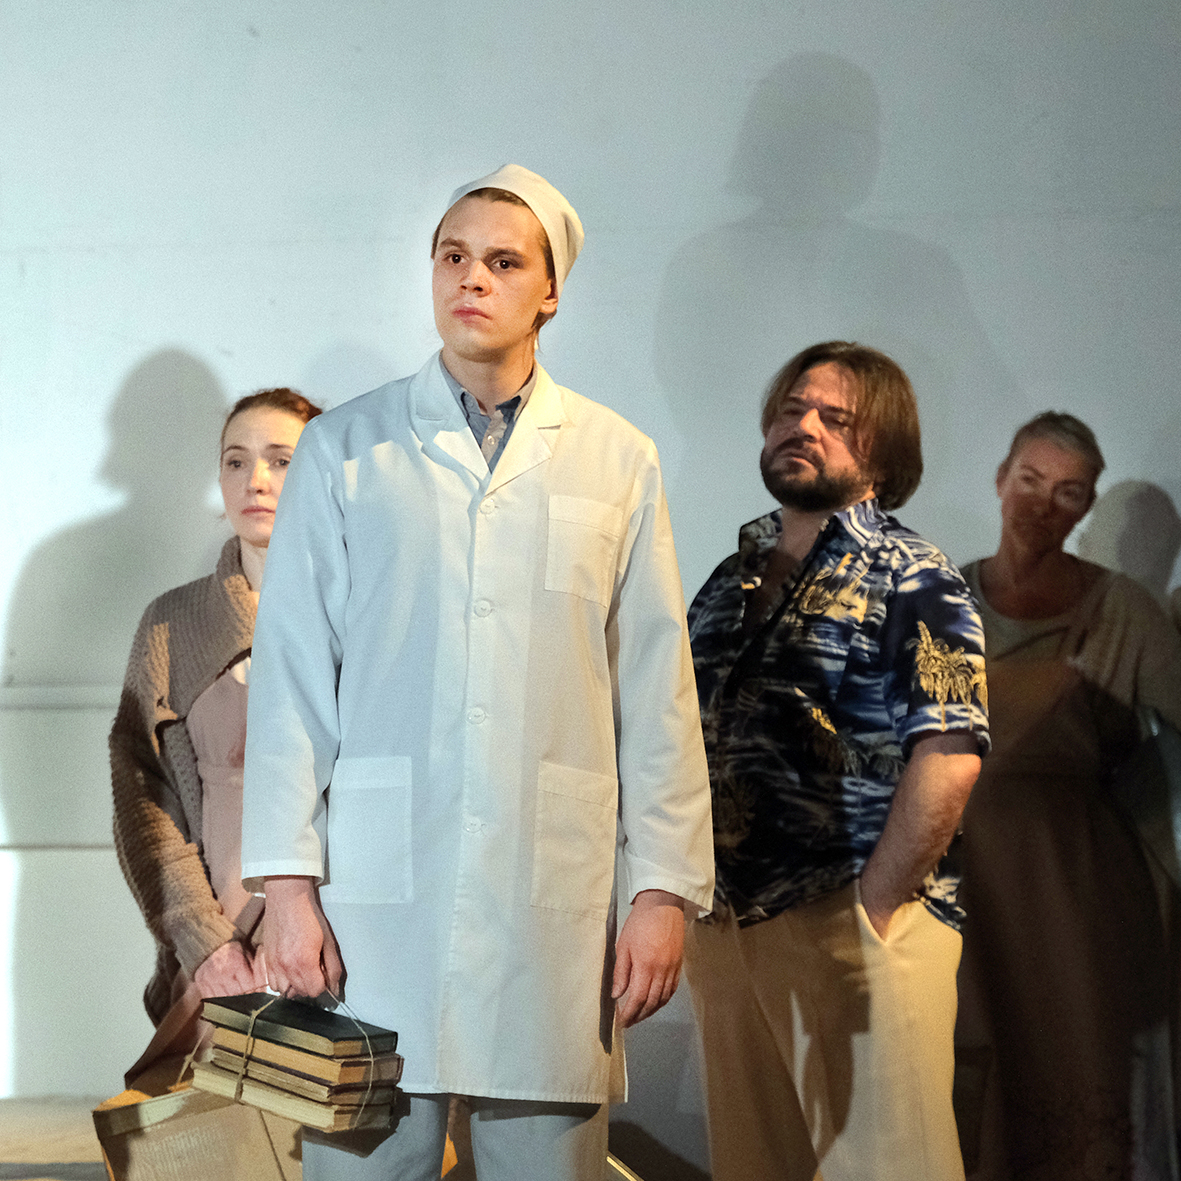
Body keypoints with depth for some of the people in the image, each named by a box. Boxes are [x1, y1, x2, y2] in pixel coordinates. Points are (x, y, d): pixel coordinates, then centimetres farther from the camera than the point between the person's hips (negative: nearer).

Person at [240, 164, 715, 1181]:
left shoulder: (618, 463, 10)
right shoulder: (344, 450, 9)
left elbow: (658, 691, 8)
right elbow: (293, 674, 5)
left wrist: (666, 888, 2)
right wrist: (288, 881, -2)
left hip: (557, 897, 1)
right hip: (376, 895, 0)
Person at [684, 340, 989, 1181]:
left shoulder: (913, 581, -2)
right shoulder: (729, 584, 17)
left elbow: (949, 756, -13)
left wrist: (871, 912, -16)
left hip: (857, 922, -6)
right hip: (728, 927, 6)